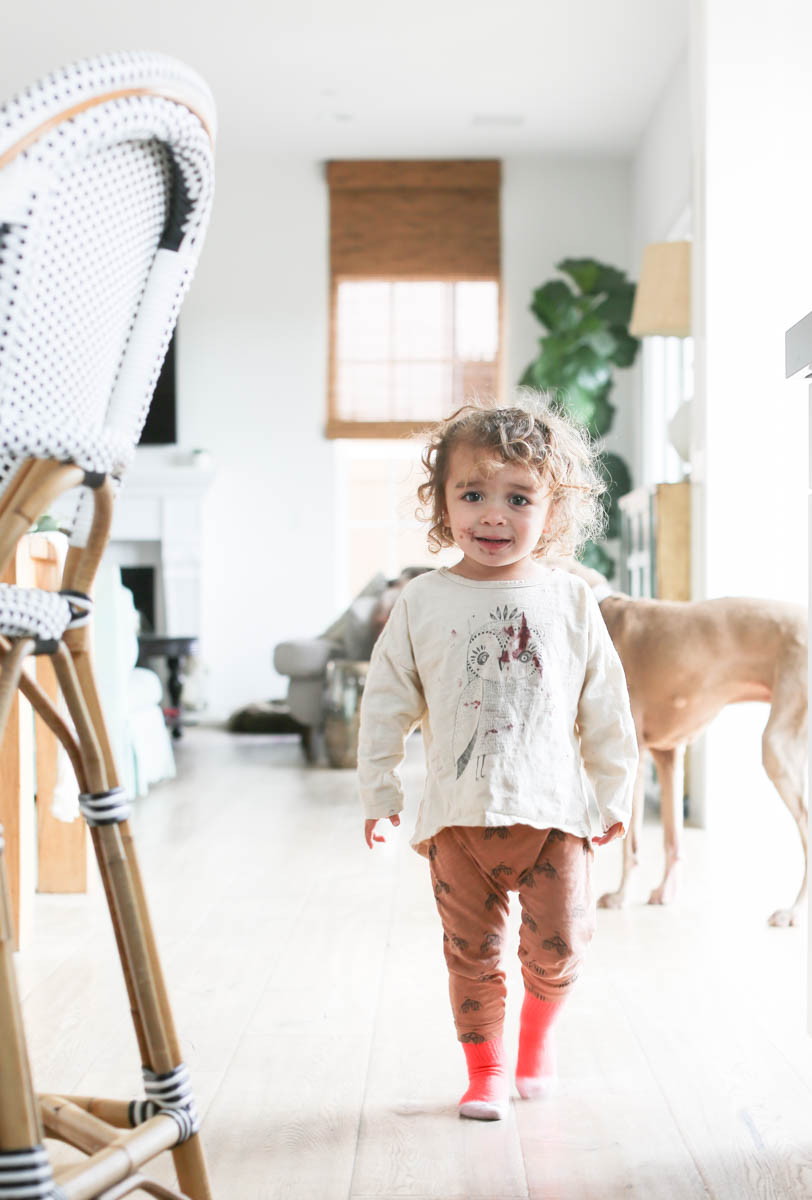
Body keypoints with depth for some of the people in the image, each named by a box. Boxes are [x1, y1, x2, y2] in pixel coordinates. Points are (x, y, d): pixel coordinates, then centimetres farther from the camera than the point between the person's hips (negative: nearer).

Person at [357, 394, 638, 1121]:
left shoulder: (570, 602, 0)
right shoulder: (422, 604, -1)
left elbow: (605, 707, 7)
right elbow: (386, 704, 5)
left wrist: (615, 792, 8)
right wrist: (379, 794, 4)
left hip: (553, 812, 0)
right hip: (458, 817, 0)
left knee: (559, 945, 3)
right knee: (472, 952, 7)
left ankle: (538, 1030, 34)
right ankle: (486, 1069, 26)